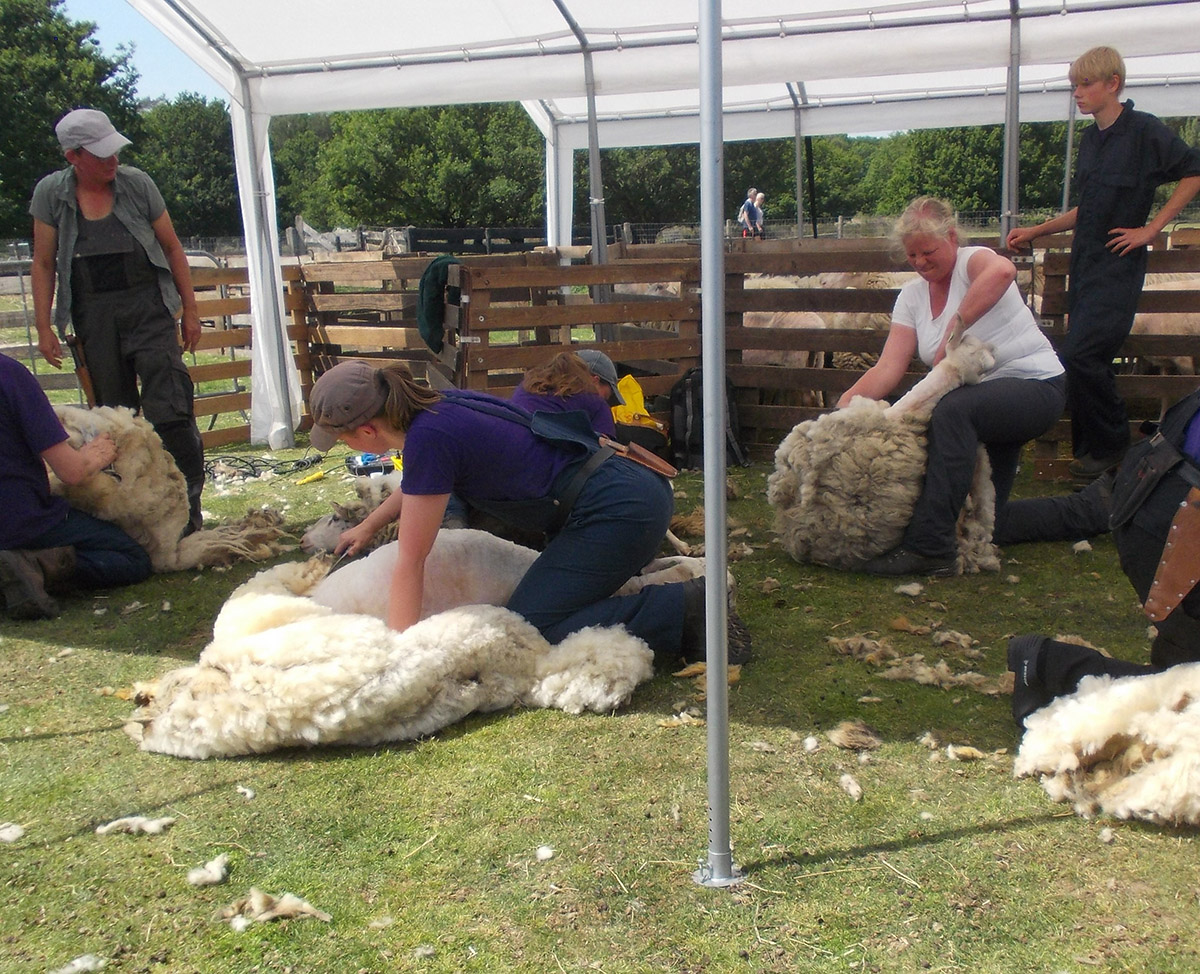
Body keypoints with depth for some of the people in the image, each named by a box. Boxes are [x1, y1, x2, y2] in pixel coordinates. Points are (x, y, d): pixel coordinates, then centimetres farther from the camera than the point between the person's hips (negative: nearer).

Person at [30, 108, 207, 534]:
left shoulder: (137, 183, -1)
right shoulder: (52, 193, 0)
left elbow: (172, 247, 6)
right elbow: (43, 264, 5)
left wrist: (190, 309, 6)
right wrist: (43, 327, 2)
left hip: (147, 305, -2)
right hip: (93, 314, 2)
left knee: (170, 408, -10)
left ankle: (188, 509, -5)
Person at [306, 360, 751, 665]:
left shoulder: (428, 438, -19)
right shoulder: (436, 405, 7)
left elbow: (411, 561, -14)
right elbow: (419, 482, 32)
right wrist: (369, 525, 38)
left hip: (617, 510, -10)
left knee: (529, 627, -8)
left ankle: (683, 611, -9)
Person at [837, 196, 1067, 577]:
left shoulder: (973, 262, -11)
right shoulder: (912, 296, 7)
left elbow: (1002, 271, -41)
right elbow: (888, 367, -6)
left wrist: (953, 331, -38)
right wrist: (848, 401, -24)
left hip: (1035, 385, -9)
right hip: (983, 397, 9)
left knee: (952, 409, -39)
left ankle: (929, 547, -43)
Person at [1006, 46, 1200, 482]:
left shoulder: (1144, 130, -9)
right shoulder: (1090, 140, 14)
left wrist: (1150, 228, -10)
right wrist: (1035, 231, 19)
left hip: (1118, 266, -7)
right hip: (1084, 262, 7)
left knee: (1078, 356, -16)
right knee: (1088, 361, 7)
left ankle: (1109, 444, 1)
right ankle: (1089, 447, 15)